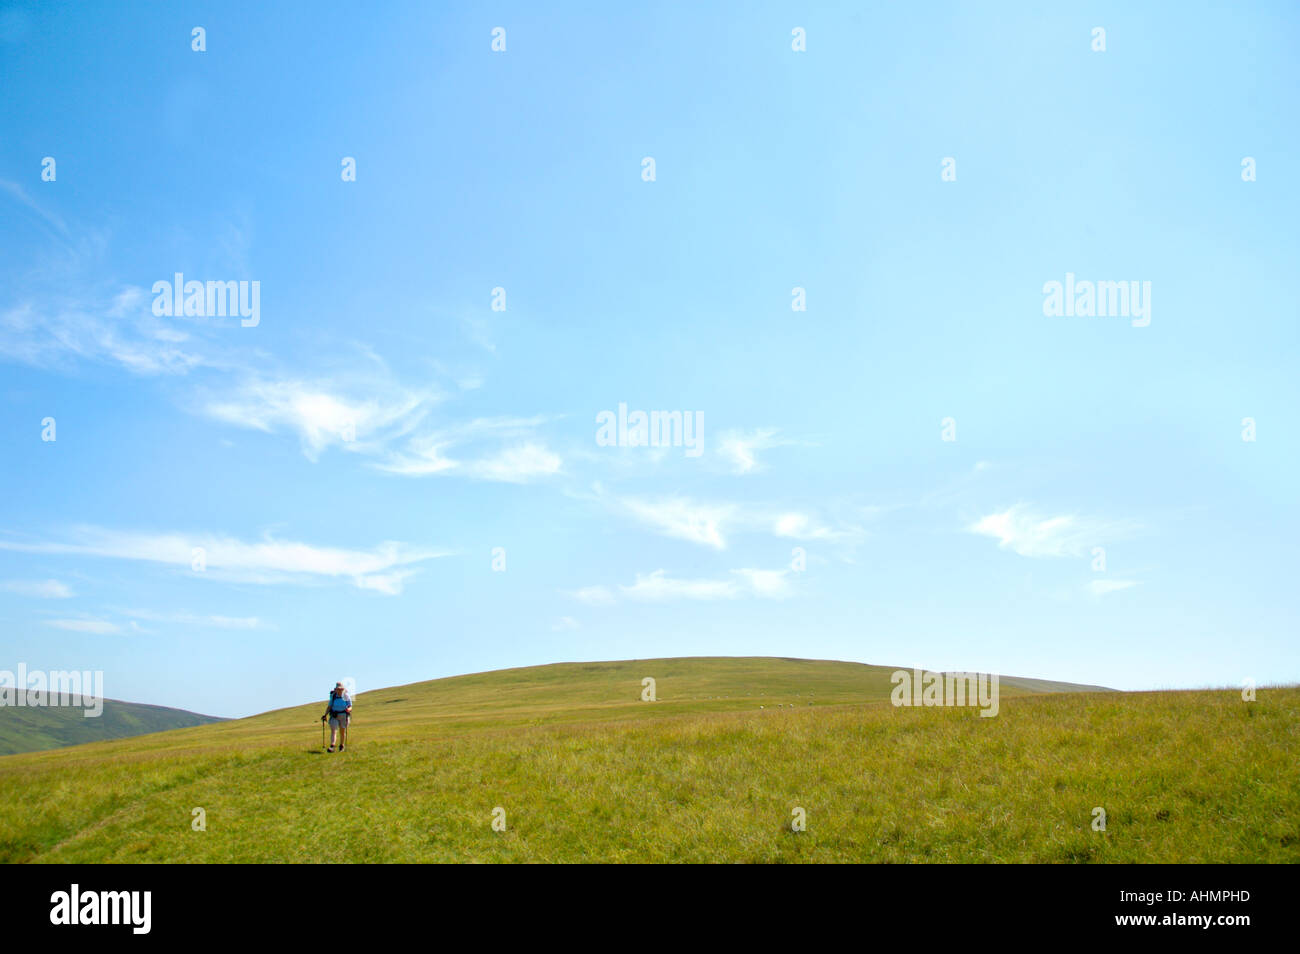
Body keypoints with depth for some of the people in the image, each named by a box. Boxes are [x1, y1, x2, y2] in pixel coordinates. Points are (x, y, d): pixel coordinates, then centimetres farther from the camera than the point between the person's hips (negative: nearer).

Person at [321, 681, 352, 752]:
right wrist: (325, 715, -5)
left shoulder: (346, 696, -5)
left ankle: (341, 746, 27)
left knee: (342, 732, 8)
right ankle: (332, 746, -24)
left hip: (343, 716, 0)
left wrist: (348, 709, -25)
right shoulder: (333, 696, 0)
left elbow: (350, 707, -2)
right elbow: (329, 706, 5)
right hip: (334, 716, 1)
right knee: (333, 731, -14)